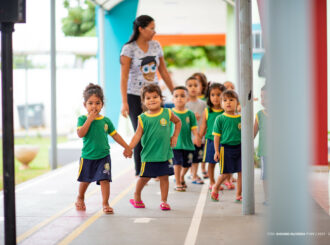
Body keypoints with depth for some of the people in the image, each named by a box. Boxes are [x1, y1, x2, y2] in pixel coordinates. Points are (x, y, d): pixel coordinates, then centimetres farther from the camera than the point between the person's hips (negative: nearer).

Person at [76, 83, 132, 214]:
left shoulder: (106, 120, 2)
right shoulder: (82, 119, -7)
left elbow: (115, 135, 12)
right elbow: (81, 134, -22)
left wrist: (127, 147, 13)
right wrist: (90, 119, -22)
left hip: (103, 156, 1)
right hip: (87, 156, -1)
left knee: (104, 179, -7)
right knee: (85, 180, 15)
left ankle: (105, 203, 1)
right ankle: (80, 198, 40)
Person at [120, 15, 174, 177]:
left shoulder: (156, 46, 7)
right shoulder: (129, 49, -8)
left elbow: (163, 72, 14)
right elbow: (124, 77, -12)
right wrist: (124, 102, -19)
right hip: (135, 96, -4)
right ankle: (139, 172, 12)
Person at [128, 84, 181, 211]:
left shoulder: (167, 113, 0)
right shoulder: (143, 118, -4)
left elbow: (178, 122, 18)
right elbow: (138, 135, -6)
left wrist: (175, 136, 9)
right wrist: (129, 148, -18)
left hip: (165, 153, 1)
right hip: (149, 154, -1)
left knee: (164, 177, 4)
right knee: (144, 177, 8)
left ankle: (164, 201, 14)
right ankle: (137, 197, 31)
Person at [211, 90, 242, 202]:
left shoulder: (241, 118, 4)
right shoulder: (220, 119, -2)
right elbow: (217, 136, 0)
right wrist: (216, 151, -4)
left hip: (240, 147, 3)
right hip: (226, 148, -2)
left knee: (241, 172, 1)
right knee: (226, 173, 2)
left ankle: (238, 194, 13)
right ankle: (215, 188, 28)